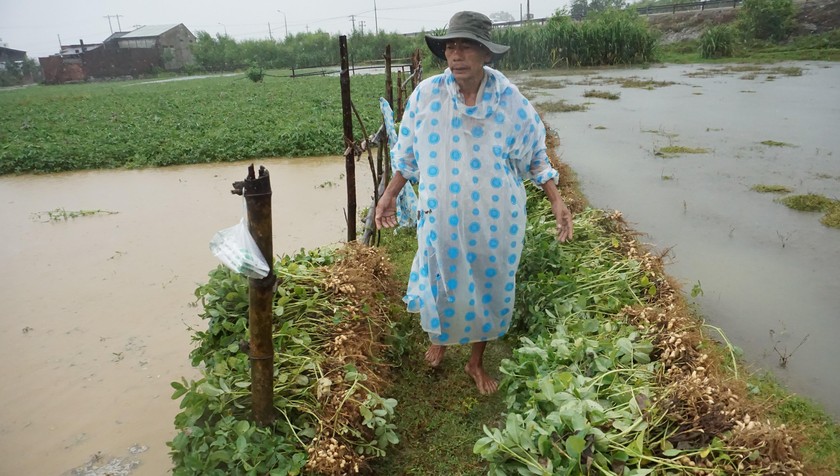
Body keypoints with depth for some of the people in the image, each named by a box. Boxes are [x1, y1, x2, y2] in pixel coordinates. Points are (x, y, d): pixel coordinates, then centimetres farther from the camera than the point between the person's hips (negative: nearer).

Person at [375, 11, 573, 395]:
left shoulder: (509, 100, -9)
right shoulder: (426, 95, -8)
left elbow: (534, 156, 1)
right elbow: (407, 155, 4)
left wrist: (556, 201, -5)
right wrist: (389, 196, 5)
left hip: (494, 221, 0)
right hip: (442, 217, 0)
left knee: (489, 287, 13)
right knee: (442, 282, 16)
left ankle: (477, 362, 38)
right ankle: (440, 337, 49)